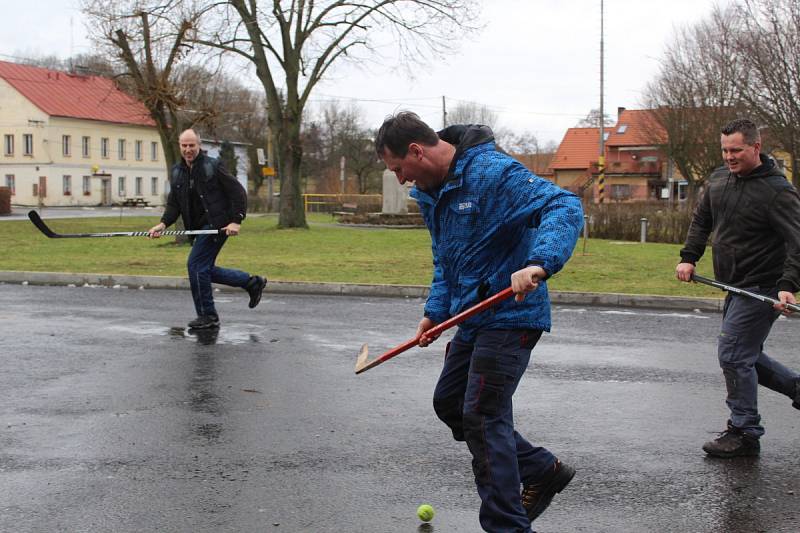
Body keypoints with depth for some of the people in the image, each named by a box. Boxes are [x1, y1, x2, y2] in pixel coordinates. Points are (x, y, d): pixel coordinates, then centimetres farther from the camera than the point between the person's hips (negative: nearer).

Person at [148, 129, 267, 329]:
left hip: (217, 224, -8)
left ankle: (207, 315, 0)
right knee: (204, 269, 10)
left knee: (196, 264, -13)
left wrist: (236, 221, -18)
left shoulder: (213, 166, -9)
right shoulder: (177, 172, 10)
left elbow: (238, 193, -9)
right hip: (200, 227, 8)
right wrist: (163, 223, -7)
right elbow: (173, 204, 11)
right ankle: (252, 282, 25)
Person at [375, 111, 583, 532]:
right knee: (448, 402, 17)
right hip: (473, 318, 10)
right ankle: (542, 470, 26)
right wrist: (436, 311, 9)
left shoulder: (493, 172, -19)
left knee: (482, 416, -9)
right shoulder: (430, 191, 10)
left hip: (510, 314, -10)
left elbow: (565, 206, -29)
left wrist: (539, 264, -44)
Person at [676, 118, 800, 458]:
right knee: (745, 354, 15)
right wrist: (689, 258, 8)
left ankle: (744, 433, 2)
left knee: (734, 354, -10)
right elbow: (701, 220, 20)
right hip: (736, 286, 9)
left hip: (762, 287, -9)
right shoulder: (719, 178, 8)